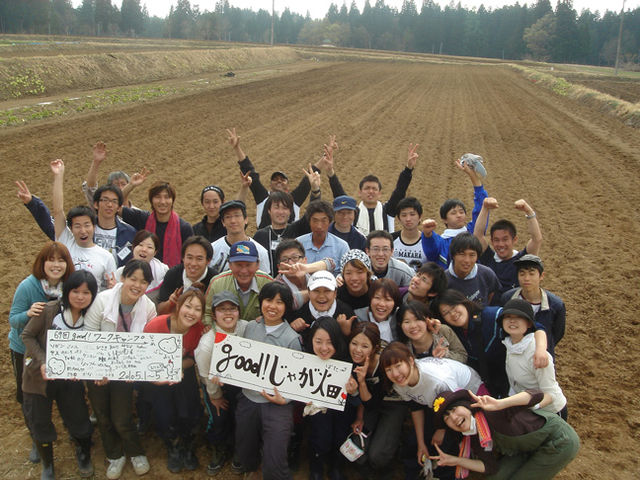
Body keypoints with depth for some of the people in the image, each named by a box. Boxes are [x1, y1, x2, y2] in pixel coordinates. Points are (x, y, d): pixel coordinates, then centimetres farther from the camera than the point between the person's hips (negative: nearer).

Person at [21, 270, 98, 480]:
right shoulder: (49, 310, -17)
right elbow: (27, 335, -9)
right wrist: (42, 362, -19)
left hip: (70, 378, 2)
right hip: (39, 376, -1)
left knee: (78, 419, 9)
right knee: (39, 423, 11)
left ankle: (83, 455, 41)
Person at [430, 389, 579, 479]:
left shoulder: (491, 413, -30)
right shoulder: (473, 440, -4)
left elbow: (537, 396, -38)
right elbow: (491, 467, 0)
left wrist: (499, 404, -51)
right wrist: (456, 461, -6)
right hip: (533, 447, 7)